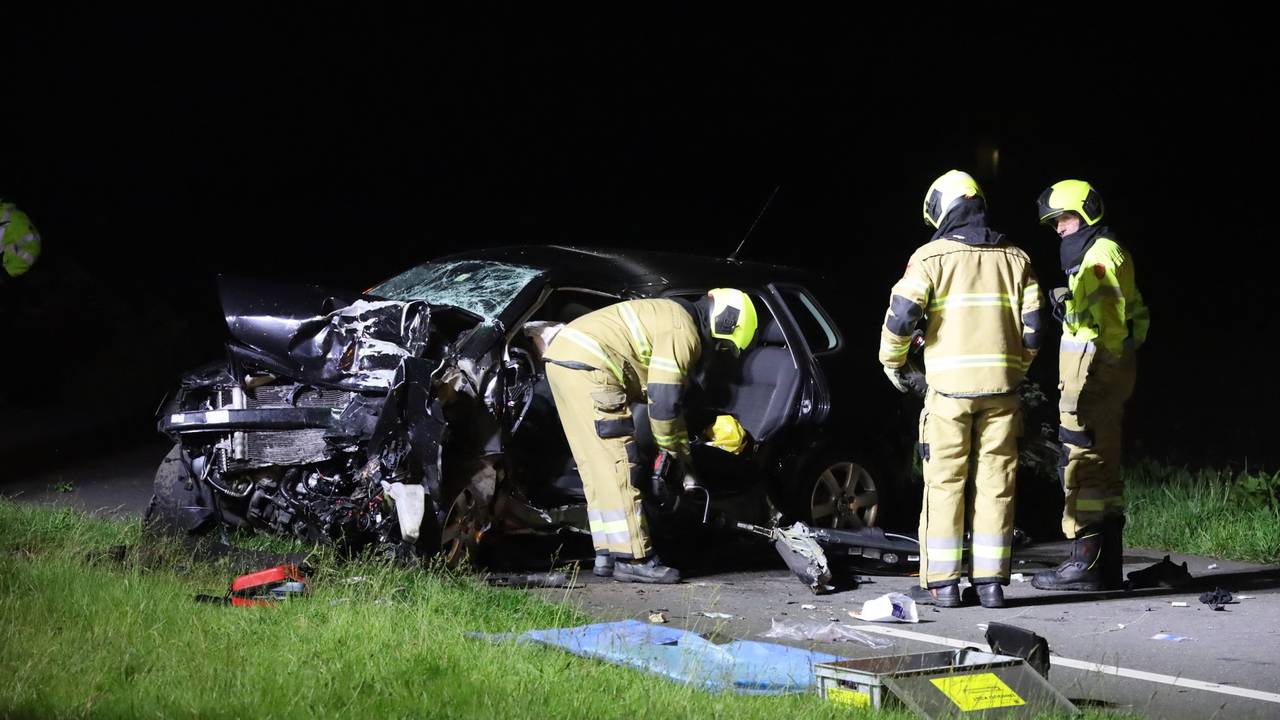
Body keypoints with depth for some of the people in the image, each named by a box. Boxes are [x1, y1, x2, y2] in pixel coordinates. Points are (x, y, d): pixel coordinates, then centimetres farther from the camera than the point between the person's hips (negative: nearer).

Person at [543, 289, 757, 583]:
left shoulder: (674, 317, 23)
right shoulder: (684, 332, -9)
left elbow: (670, 395, 28)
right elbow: (664, 401, -13)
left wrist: (684, 458, 28)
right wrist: (673, 451, 5)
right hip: (587, 365, -11)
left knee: (599, 468, 13)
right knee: (618, 464, -8)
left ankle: (607, 555, 14)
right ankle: (633, 559, -8)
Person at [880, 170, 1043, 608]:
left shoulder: (932, 256, -1)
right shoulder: (1014, 259, 10)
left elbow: (902, 314, -10)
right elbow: (1032, 327, 8)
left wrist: (892, 361, 7)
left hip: (949, 389, -3)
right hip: (1000, 389, 3)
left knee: (944, 484, 2)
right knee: (996, 484, 6)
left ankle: (941, 583, 2)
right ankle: (990, 581, 6)